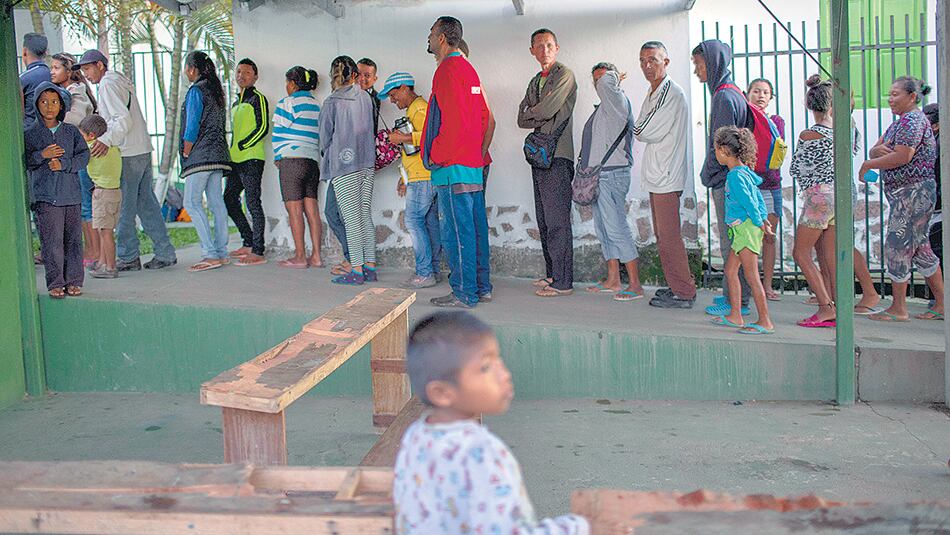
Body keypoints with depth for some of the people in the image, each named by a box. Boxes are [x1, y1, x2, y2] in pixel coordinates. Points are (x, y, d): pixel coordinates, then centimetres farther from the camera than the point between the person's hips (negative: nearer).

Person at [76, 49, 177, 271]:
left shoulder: (108, 84, -9)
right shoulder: (120, 80, 20)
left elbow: (124, 119, -20)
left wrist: (107, 140, -30)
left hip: (128, 154, -9)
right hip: (143, 150, 9)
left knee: (123, 207, -2)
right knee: (146, 203, 11)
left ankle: (128, 257, 3)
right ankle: (165, 253, 11)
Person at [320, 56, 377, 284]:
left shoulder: (331, 102, -8)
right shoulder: (365, 97, 5)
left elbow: (325, 137, 0)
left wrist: (329, 154, 18)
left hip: (343, 165, -5)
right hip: (367, 163, 5)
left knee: (352, 218, -3)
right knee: (366, 215, 10)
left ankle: (357, 270, -2)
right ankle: (370, 267, 12)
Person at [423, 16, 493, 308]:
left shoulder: (448, 69, -11)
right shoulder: (469, 69, 19)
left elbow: (452, 121, -19)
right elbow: (484, 116, 20)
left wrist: (436, 156, -12)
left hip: (452, 165, -10)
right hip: (475, 163, 10)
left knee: (456, 230, -7)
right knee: (476, 227, 12)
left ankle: (464, 293, -4)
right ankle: (481, 286, 18)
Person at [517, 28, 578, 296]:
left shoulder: (565, 75, -5)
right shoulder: (535, 81, 21)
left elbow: (547, 109, -16)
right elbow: (522, 119, 13)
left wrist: (530, 112, 4)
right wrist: (541, 118, -4)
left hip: (557, 156, -9)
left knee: (557, 221, -10)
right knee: (544, 220, 11)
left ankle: (562, 282, -8)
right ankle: (551, 274, 19)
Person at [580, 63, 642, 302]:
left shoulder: (618, 101, -8)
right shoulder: (603, 107, 20)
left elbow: (606, 84, -26)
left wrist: (612, 78, -5)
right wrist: (585, 165, 18)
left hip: (612, 174, -10)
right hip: (598, 175, 10)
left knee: (616, 228, -11)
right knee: (603, 229, 12)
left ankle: (635, 285, -10)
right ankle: (612, 280, 18)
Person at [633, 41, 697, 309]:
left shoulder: (673, 93, -13)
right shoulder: (652, 94, 18)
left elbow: (648, 132, -16)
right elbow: (642, 132, 18)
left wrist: (638, 129, 3)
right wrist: (644, 131, -2)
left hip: (667, 175, -10)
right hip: (656, 174, 10)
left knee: (669, 236, -8)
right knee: (663, 236, 13)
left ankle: (683, 293, -2)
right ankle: (677, 286, 21)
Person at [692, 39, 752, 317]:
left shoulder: (724, 97, -15)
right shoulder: (728, 92, 15)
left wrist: (707, 173, -8)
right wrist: (711, 173, 19)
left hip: (726, 181, -10)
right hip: (729, 179, 10)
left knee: (731, 242, -4)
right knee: (731, 241, 14)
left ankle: (738, 301, 1)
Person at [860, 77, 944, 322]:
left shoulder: (913, 119, -13)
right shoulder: (900, 122, 18)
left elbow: (903, 156, -24)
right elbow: (876, 151, 13)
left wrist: (868, 164, -12)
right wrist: (878, 149, -11)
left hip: (913, 192, -10)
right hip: (907, 193, 10)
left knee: (896, 247, -6)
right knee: (920, 248, 13)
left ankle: (898, 309, 1)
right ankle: (940, 304, 18)